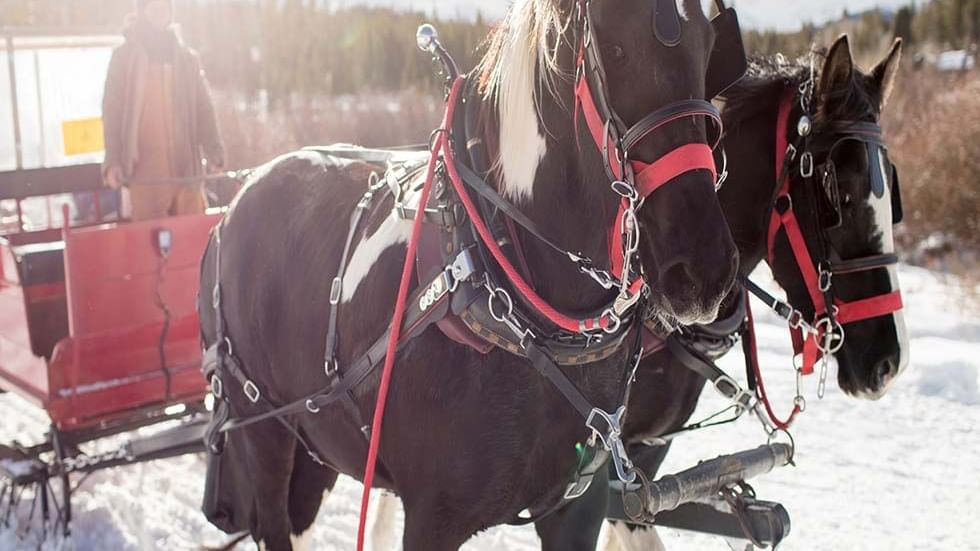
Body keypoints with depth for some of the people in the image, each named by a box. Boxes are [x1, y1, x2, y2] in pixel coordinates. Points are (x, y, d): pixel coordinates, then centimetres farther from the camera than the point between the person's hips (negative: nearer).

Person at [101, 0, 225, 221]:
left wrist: (215, 156, -4)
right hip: (145, 173, -2)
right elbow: (112, 112, 3)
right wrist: (112, 161, -8)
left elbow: (204, 110, 9)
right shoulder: (124, 57, 6)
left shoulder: (187, 58, 13)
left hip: (187, 170, 2)